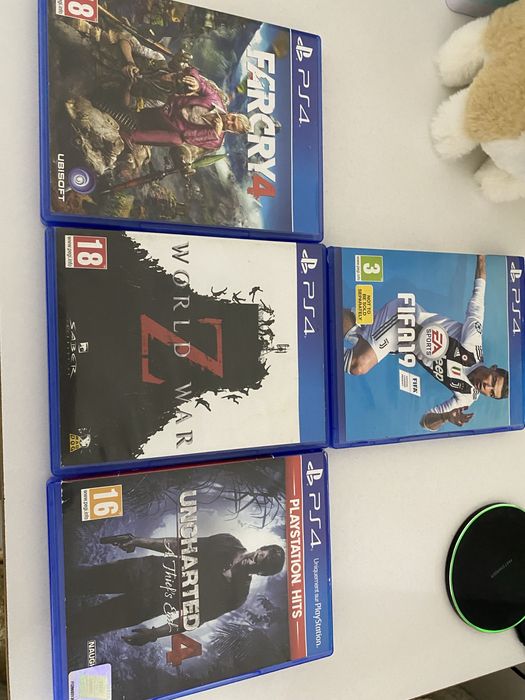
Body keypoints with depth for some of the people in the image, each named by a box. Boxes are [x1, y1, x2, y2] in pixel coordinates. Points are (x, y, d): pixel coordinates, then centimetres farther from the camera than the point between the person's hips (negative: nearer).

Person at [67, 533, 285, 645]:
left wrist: (155, 633, -14)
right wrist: (137, 541, -1)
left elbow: (196, 617, -10)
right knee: (80, 579, 6)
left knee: (83, 625, 2)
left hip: (151, 603, -2)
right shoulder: (228, 543, -8)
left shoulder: (235, 595, -15)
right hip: (148, 568, 3)